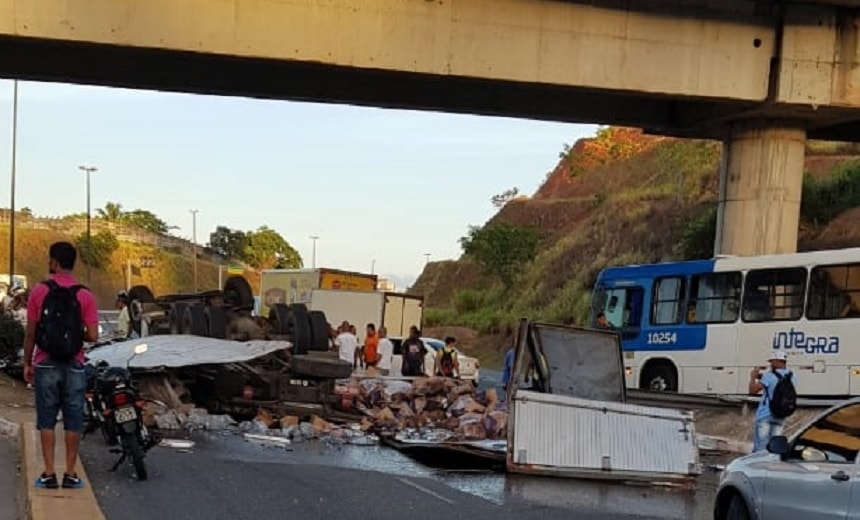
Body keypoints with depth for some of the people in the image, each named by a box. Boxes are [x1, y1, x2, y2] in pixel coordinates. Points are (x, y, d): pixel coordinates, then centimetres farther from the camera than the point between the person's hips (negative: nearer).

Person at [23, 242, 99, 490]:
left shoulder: (39, 292, -5)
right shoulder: (85, 296, -4)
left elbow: (30, 333, -3)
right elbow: (93, 335, -9)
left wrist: (27, 363, 8)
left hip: (46, 365, 0)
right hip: (74, 366, 0)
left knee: (47, 420, 6)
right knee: (73, 421, 7)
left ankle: (49, 474, 5)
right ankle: (70, 474, 8)